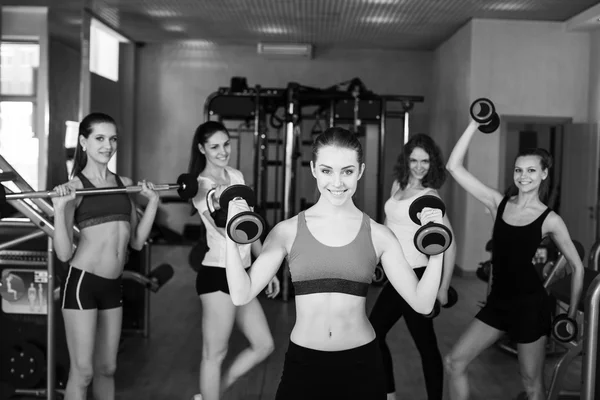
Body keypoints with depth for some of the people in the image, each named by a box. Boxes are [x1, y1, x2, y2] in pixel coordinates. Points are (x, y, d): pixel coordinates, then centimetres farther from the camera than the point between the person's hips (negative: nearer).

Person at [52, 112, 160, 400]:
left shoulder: (125, 184, 10)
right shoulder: (75, 186, -6)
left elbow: (137, 241, 11)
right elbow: (64, 254, -12)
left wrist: (152, 201, 8)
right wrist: (59, 208, -23)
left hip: (113, 285, 6)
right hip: (82, 281, -5)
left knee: (107, 368, 15)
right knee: (82, 371, 1)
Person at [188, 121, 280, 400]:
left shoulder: (236, 176, 10)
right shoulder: (202, 186, -13)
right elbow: (226, 229, -31)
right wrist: (219, 206, -54)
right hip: (217, 275, -8)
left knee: (264, 345, 13)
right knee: (215, 353, 0)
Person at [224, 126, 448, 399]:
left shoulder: (378, 235, -3)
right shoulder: (288, 231, -4)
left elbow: (422, 303, -4)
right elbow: (242, 295, -6)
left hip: (361, 364, 1)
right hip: (303, 364, 0)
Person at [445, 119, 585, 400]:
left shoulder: (549, 220, -8)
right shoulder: (498, 203, 1)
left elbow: (577, 266, 2)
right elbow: (454, 167, -6)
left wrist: (572, 313, 2)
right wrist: (475, 125, -8)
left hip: (530, 304, -4)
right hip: (498, 302, 4)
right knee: (454, 362, 3)